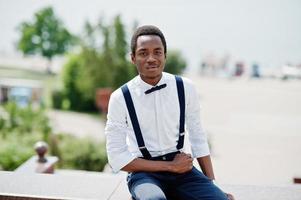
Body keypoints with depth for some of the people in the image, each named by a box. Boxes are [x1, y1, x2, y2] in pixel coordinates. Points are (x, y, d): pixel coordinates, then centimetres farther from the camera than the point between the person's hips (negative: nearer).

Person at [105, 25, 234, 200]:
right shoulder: (120, 98, -8)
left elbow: (198, 139, 8)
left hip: (182, 168, 3)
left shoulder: (185, 88, -1)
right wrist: (170, 166, -10)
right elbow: (117, 159, -7)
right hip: (144, 172, -3)